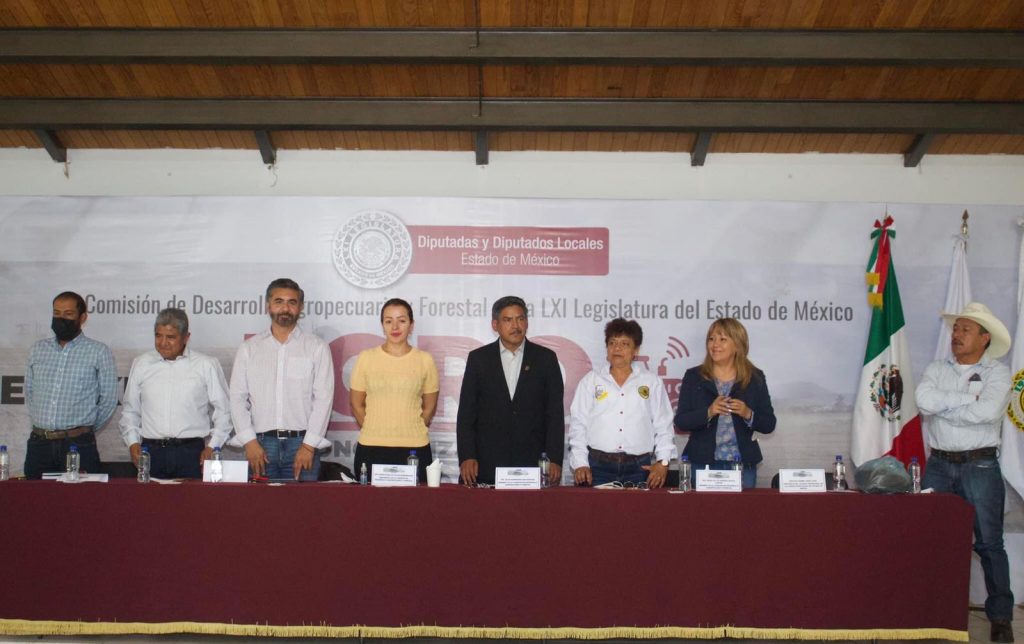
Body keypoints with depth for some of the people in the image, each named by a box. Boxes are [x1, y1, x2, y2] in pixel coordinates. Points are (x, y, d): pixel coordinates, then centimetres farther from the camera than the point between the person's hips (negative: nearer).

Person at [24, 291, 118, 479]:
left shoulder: (99, 352, -1)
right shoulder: (38, 349, 12)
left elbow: (109, 399, 1)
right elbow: (29, 392, 20)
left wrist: (85, 428, 8)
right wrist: (43, 425, 15)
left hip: (79, 444, -4)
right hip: (38, 443, 4)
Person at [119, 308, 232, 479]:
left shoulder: (206, 365, 5)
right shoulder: (141, 364, 12)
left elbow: (223, 410, 8)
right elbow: (129, 410, 19)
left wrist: (213, 447, 1)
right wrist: (133, 442, 7)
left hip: (191, 453, -2)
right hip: (151, 452, 2)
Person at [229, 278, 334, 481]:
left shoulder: (317, 347, 6)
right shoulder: (249, 348, 12)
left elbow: (323, 399, 0)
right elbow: (238, 398, 8)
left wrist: (309, 445, -8)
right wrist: (250, 442, -3)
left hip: (302, 443, -1)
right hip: (260, 444, 1)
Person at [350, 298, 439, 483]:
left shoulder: (425, 360, 3)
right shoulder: (366, 358, 4)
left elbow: (429, 407, 11)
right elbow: (356, 404, 10)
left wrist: (412, 431, 9)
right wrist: (374, 432, 8)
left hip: (415, 448, 0)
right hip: (371, 448, 0)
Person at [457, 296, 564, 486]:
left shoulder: (546, 358, 6)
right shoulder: (478, 358, 7)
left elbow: (555, 413, 4)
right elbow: (466, 413, 5)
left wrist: (555, 461, -4)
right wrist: (466, 457, -5)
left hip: (533, 463, 0)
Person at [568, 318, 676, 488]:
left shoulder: (652, 382, 10)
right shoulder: (590, 380, 9)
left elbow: (663, 427, 8)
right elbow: (578, 425, 6)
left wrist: (663, 462, -3)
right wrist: (580, 464, -3)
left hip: (639, 468, 0)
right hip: (598, 467, 0)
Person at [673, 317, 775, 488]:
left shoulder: (755, 378, 5)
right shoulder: (693, 377, 5)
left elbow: (769, 425, 4)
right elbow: (680, 421, -2)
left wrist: (748, 414, -15)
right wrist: (708, 412, -18)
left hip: (743, 464, 1)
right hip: (702, 463, 0)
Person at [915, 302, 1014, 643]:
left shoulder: (997, 372, -2)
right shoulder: (936, 369, 8)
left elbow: (989, 411, -20)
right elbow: (923, 399, -11)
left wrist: (941, 406, -12)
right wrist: (969, 399, -13)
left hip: (980, 466, -3)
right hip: (939, 464, 3)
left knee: (989, 542, 2)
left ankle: (1000, 616, 10)